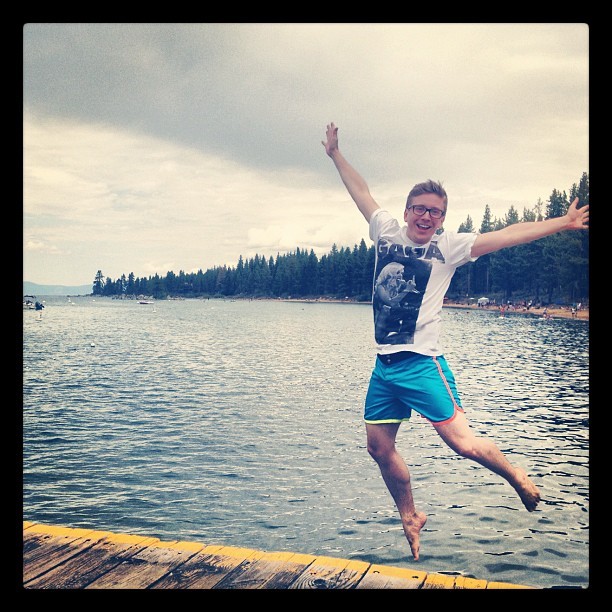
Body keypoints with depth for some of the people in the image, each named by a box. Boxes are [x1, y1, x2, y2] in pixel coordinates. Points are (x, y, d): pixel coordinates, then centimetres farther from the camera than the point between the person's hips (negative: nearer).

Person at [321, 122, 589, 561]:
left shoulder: (448, 246, -2)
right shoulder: (388, 232, 9)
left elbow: (507, 236, -9)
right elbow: (361, 191, 20)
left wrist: (563, 223, -15)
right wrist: (336, 154, 27)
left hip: (421, 363, -5)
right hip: (383, 365, 5)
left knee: (462, 441, -12)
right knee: (380, 448, 9)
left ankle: (516, 476, 18)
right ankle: (410, 517, 30)